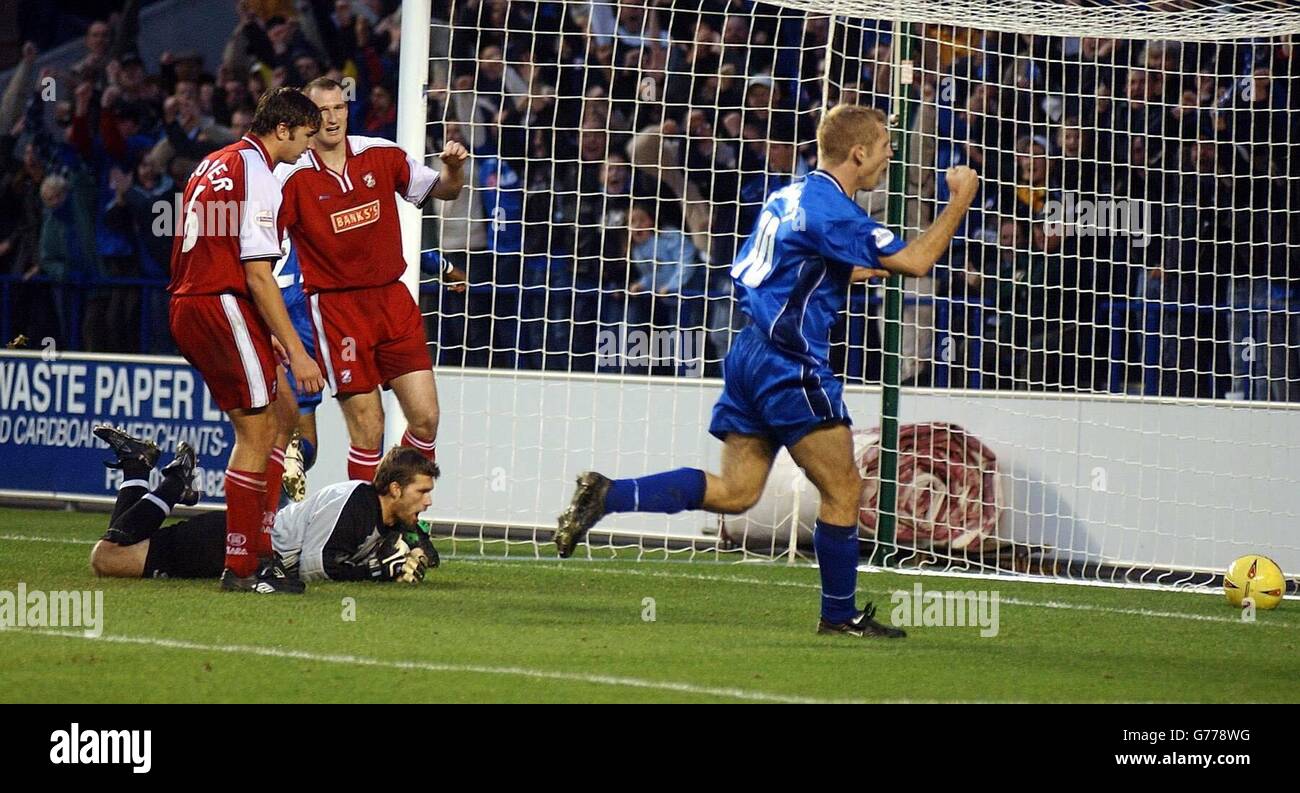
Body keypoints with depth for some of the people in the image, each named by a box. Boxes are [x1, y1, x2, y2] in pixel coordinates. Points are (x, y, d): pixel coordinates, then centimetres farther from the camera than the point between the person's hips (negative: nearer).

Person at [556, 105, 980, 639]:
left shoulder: (787, 196, 15)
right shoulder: (831, 209, -14)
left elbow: (747, 274, 25)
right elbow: (915, 261, -15)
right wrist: (960, 200, -4)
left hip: (750, 352, 9)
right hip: (789, 365, -9)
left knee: (735, 491, 7)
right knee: (844, 490, 1)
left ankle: (606, 495, -2)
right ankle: (840, 615, 8)